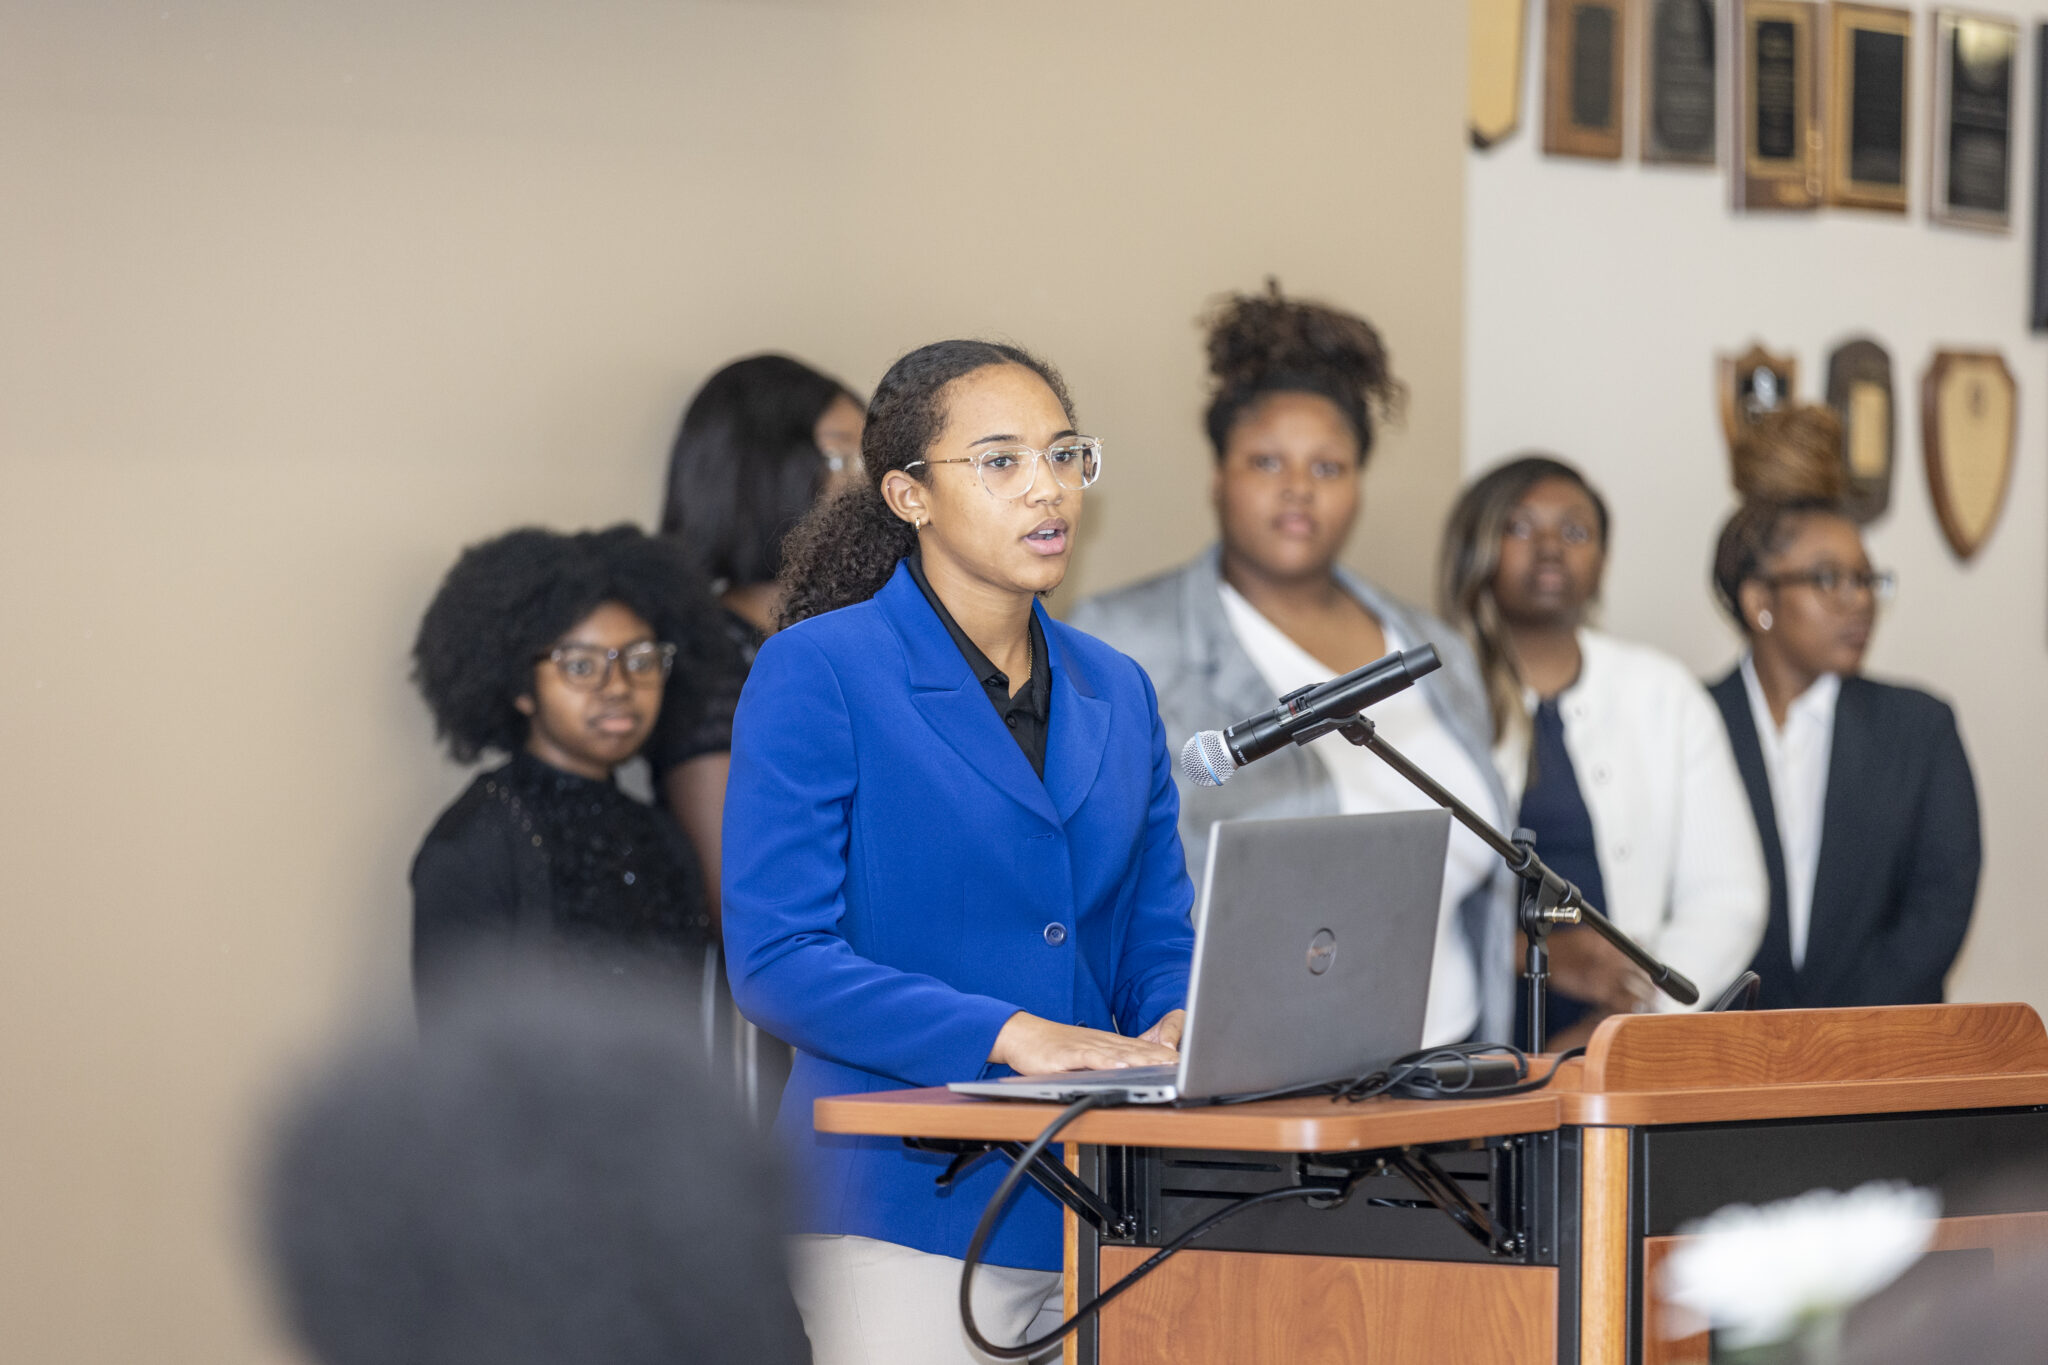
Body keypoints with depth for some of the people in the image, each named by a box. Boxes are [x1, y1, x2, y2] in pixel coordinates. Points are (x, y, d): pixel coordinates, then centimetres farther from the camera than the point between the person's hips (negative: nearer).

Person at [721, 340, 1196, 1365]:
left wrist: (1175, 1029, -7)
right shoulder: (816, 674, -5)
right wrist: (1008, 1035, -22)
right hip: (912, 1206, -5)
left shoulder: (1116, 693, 15)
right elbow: (774, 961, -13)